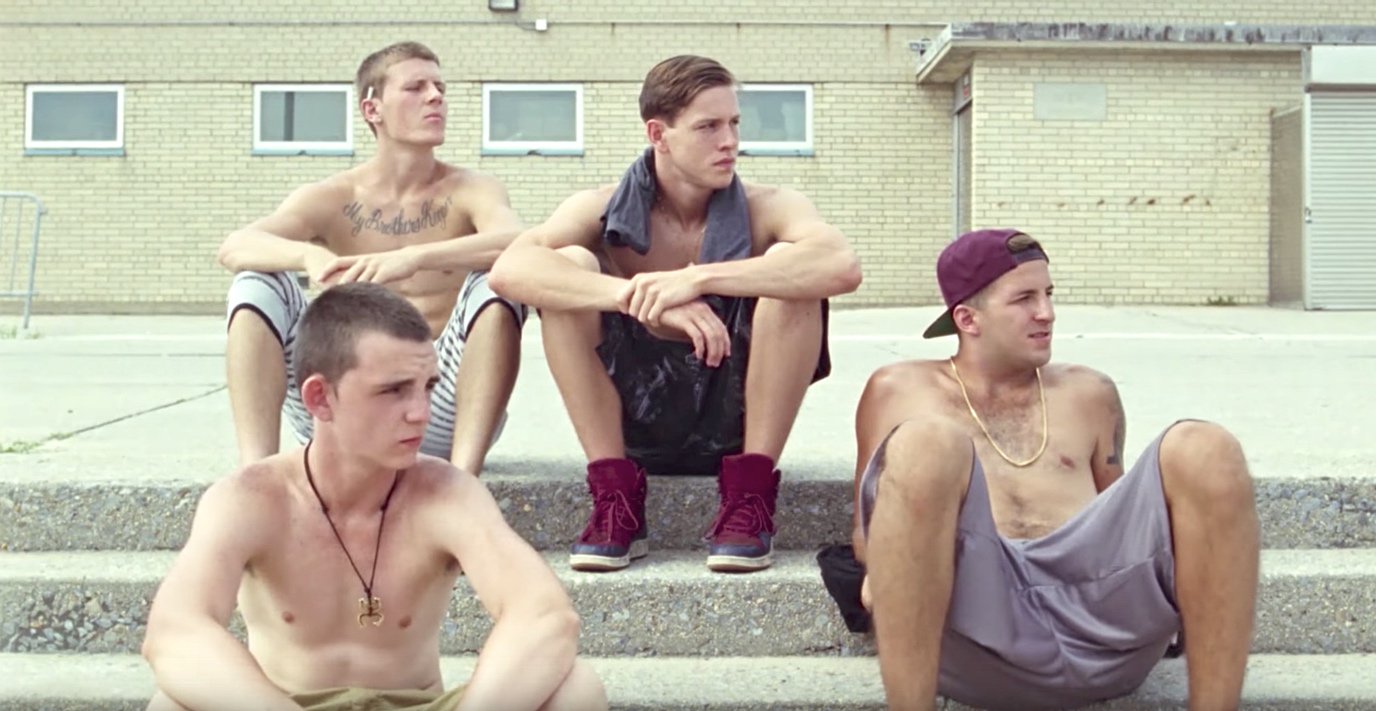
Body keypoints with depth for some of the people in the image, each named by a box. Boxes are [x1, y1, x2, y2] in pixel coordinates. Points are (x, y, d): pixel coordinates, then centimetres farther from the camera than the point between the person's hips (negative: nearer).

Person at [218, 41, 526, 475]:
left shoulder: (469, 191, -1)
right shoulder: (332, 199, 3)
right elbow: (234, 248, -16)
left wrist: (414, 258, -41)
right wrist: (310, 256, -37)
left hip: (441, 412, -1)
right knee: (258, 283, -14)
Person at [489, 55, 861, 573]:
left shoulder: (767, 208, -7)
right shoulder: (602, 210, -5)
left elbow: (843, 267, -30)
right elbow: (509, 270, -26)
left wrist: (698, 278, -37)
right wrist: (638, 295, -37)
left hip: (738, 418, 0)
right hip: (632, 419, 1)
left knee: (791, 266, -23)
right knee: (570, 269, -20)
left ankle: (749, 494, -17)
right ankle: (615, 497, -16)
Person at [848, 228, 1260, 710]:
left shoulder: (1089, 394, 26)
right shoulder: (898, 392, 20)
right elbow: (867, 528, 23)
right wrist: (886, 568, 1)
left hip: (1098, 613, 3)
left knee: (1204, 452, -20)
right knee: (926, 444, -31)